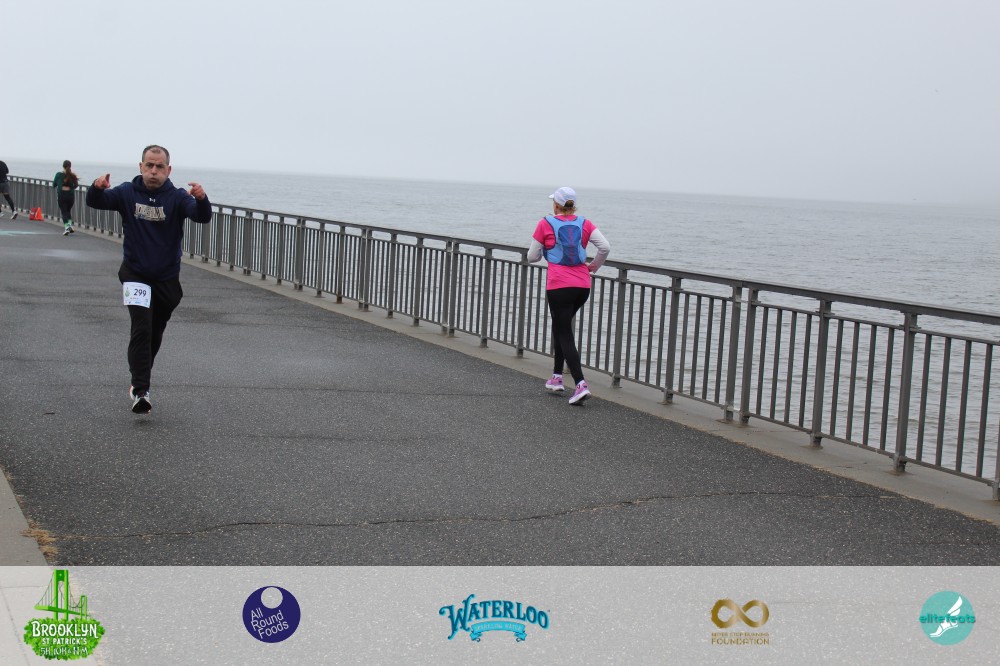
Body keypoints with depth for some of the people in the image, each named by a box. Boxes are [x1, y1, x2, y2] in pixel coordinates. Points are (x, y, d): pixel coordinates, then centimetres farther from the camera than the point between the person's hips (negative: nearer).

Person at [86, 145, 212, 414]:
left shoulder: (177, 197, -9)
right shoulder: (127, 193, -5)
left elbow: (202, 217, -24)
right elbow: (95, 202, -14)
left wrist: (201, 199, -47)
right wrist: (97, 188, -37)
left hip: (167, 277, 2)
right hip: (135, 274, -2)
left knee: (155, 334, 16)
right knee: (141, 329, -19)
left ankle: (139, 383, 36)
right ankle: (140, 391, -20)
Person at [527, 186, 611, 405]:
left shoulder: (546, 224, -2)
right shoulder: (584, 224, 6)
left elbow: (532, 257, 4)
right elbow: (605, 247, -4)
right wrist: (594, 266, 13)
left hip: (558, 286, -5)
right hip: (582, 286, 5)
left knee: (564, 334, -2)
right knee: (560, 327, 24)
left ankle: (581, 384, -17)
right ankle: (556, 377, 26)